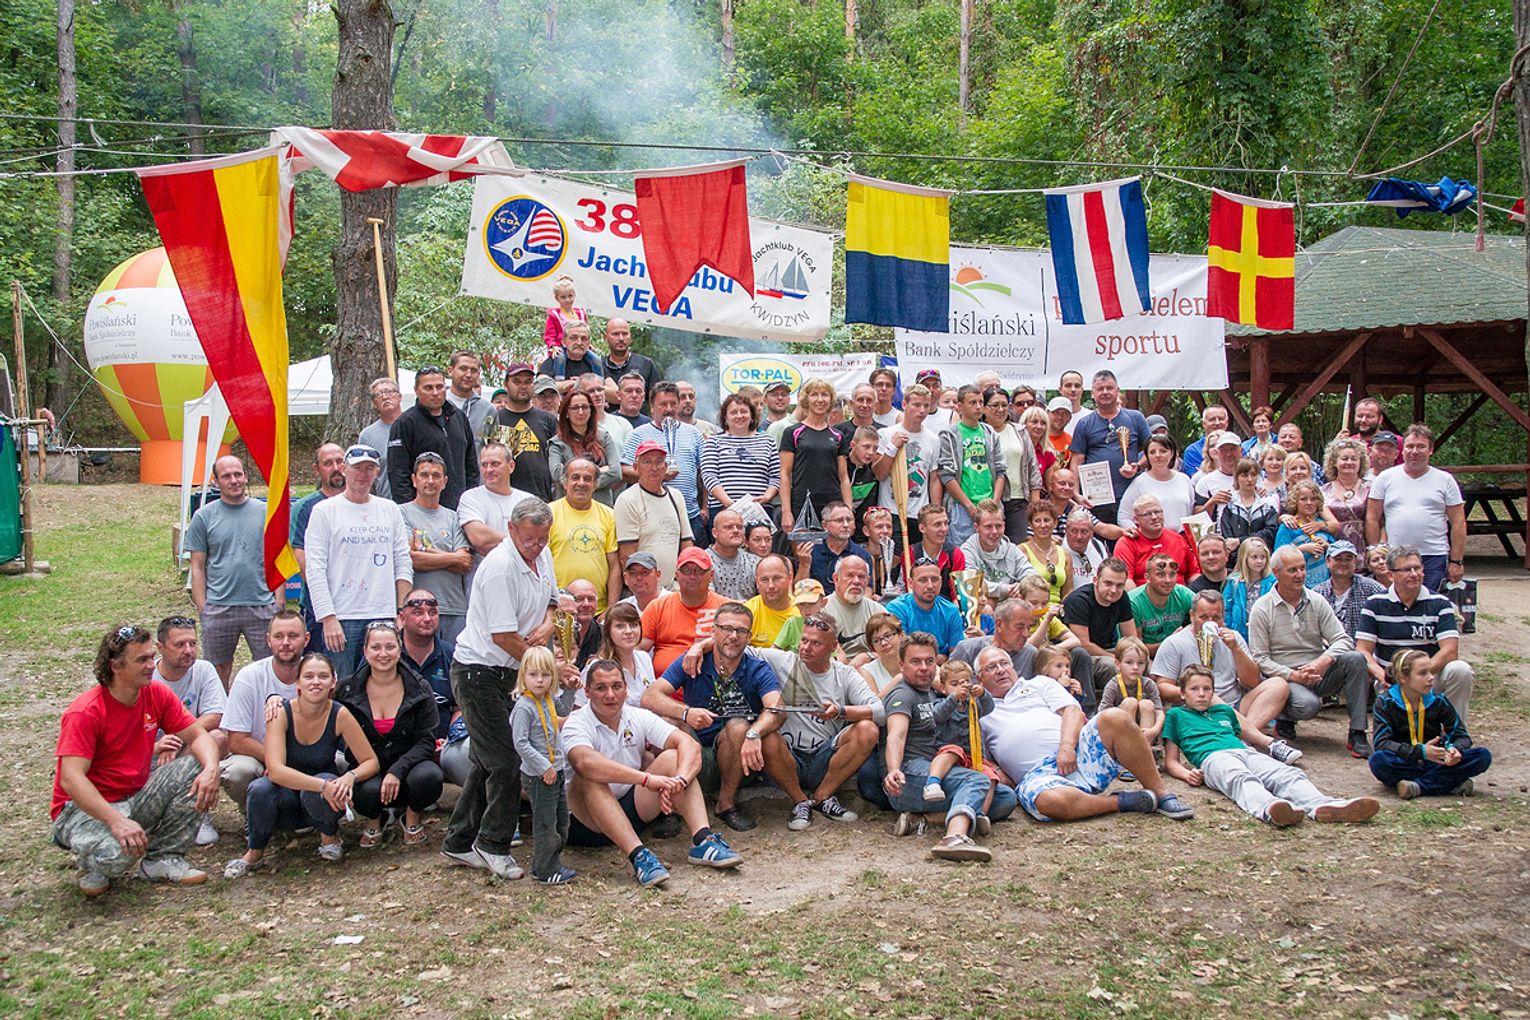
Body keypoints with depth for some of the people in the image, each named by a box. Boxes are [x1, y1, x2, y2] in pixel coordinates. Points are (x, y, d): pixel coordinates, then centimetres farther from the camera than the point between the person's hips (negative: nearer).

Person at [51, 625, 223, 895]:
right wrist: (117, 822, -41)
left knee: (196, 769, -15)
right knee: (115, 853, -36)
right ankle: (95, 865, 5)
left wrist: (211, 769, -26)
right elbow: (71, 780, -30)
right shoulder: (85, 713, -22)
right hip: (86, 808, -6)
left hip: (136, 797, 6)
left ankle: (163, 859, -4)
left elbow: (198, 736, -2)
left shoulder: (158, 695, -4)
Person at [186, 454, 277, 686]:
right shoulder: (204, 516, 4)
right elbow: (197, 567, 5)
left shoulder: (265, 512, 6)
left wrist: (279, 604, 1)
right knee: (219, 671, 9)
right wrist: (202, 609, -2)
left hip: (262, 607, 0)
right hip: (218, 609, 0)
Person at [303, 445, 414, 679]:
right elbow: (315, 570, -3)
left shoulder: (390, 510, 14)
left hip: (384, 616, 3)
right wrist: (328, 619, -12)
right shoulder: (324, 510, 3)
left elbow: (403, 563, 12)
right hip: (342, 618, -3)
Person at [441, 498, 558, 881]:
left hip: (507, 674, 9)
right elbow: (503, 636, -23)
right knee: (506, 762, -6)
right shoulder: (500, 567, -23)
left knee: (487, 762, 14)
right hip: (479, 673, -9)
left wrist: (548, 623, -2)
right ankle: (493, 846, 10)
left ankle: (459, 843, 25)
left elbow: (549, 599, 21)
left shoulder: (542, 556, 5)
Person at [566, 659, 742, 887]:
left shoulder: (639, 717, 1)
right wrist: (647, 779, -44)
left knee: (671, 758, -14)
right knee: (591, 779, -33)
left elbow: (690, 745, -11)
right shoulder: (576, 725, -13)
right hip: (589, 821, -4)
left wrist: (679, 780, -33)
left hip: (634, 811, 4)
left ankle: (702, 841, -29)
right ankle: (638, 856, -43)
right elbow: (586, 762, -38)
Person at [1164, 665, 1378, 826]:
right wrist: (1187, 774, -3)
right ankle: (1270, 808, -71)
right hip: (1212, 757, -6)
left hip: (1245, 752, 6)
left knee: (1287, 774, -25)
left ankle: (1322, 805, -51)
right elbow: (1171, 761, 16)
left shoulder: (1224, 710, 36)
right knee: (1242, 779, -40)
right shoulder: (1176, 715, 23)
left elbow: (1254, 736, 39)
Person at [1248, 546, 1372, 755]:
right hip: (1285, 679, -4)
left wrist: (1324, 661, -21)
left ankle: (1357, 734, -19)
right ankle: (1284, 719, 3)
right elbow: (1260, 659, -7)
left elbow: (1342, 640, 0)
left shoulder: (1316, 602, 6)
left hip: (1318, 674, 4)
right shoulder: (1262, 609, -4)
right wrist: (1293, 675, -20)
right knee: (1308, 704, -36)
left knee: (1355, 659, -23)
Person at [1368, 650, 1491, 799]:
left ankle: (1418, 787, -27)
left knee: (1483, 756, -19)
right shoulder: (1386, 702, -5)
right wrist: (1420, 751, -28)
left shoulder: (1438, 700, 5)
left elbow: (1462, 735, 5)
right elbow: (1381, 742, -16)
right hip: (1403, 763, -3)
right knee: (1377, 760, -36)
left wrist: (1455, 749, -20)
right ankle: (1451, 783, -29)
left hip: (1435, 763, 3)